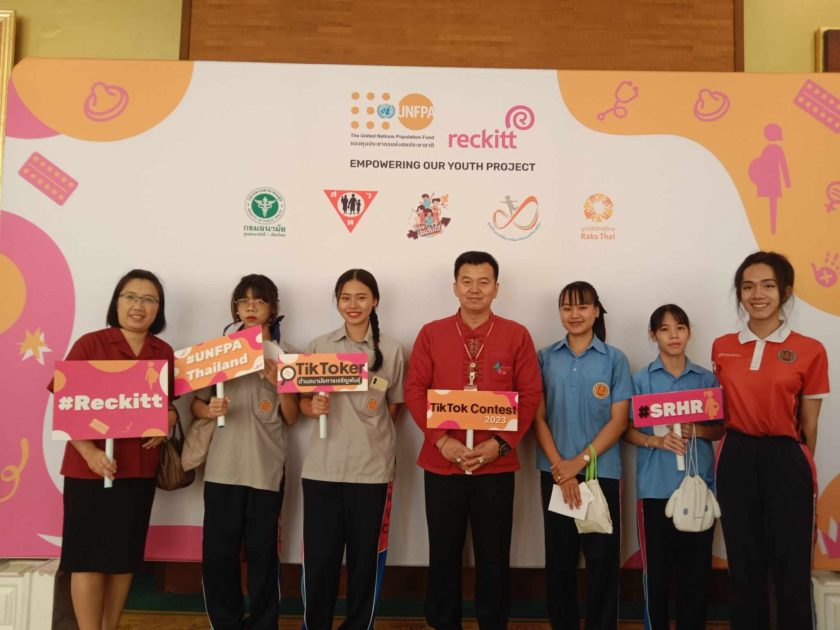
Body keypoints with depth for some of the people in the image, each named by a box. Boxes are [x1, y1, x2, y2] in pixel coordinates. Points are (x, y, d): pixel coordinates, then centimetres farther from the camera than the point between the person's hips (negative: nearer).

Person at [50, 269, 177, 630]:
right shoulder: (89, 344, -6)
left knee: (126, 556, 13)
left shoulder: (164, 353, 6)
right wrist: (90, 452, -21)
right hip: (90, 467, -4)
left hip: (140, 468, 4)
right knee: (88, 556, 3)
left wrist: (169, 418, -8)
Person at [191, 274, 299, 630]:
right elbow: (195, 404, 6)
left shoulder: (285, 356, 4)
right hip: (223, 467, 1)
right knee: (217, 552, 5)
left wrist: (280, 384, -14)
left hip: (266, 469, -1)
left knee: (262, 553, 5)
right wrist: (209, 410, -16)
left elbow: (292, 418, 3)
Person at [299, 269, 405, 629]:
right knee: (318, 557, 7)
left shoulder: (392, 351, 1)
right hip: (322, 467, 1)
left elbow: (394, 409, 9)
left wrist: (371, 429, -6)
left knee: (365, 558, 10)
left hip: (373, 468, -1)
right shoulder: (319, 346, 4)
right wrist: (313, 407, -12)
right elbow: (302, 401, 9)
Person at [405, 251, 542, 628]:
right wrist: (441, 439, -12)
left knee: (494, 556, 10)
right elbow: (414, 391, -1)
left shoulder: (516, 335, 1)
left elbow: (530, 395, -2)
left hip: (496, 464, 0)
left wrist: (500, 443, -12)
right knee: (444, 554, 11)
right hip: (441, 462, 1)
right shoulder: (431, 333, 3)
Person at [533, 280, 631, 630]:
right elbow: (538, 418, 1)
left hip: (602, 471, -1)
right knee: (559, 556, 9)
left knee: (602, 557, 4)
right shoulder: (546, 357, 3)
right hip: (555, 471, 1)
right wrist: (558, 466, -10)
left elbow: (618, 420, -4)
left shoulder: (615, 359, 0)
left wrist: (581, 460, -13)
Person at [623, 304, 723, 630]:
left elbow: (720, 429, 9)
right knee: (656, 569, 5)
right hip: (655, 486, -1)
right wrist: (656, 440, -17)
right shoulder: (641, 379, 0)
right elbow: (627, 430, 1)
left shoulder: (707, 379, 6)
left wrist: (698, 431, -12)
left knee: (696, 568, 8)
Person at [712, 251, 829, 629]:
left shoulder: (810, 351, -6)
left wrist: (800, 468, 6)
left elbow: (808, 425, 1)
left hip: (786, 461, -2)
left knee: (791, 568, 7)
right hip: (736, 460, 3)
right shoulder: (722, 348, 4)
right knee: (744, 566, 14)